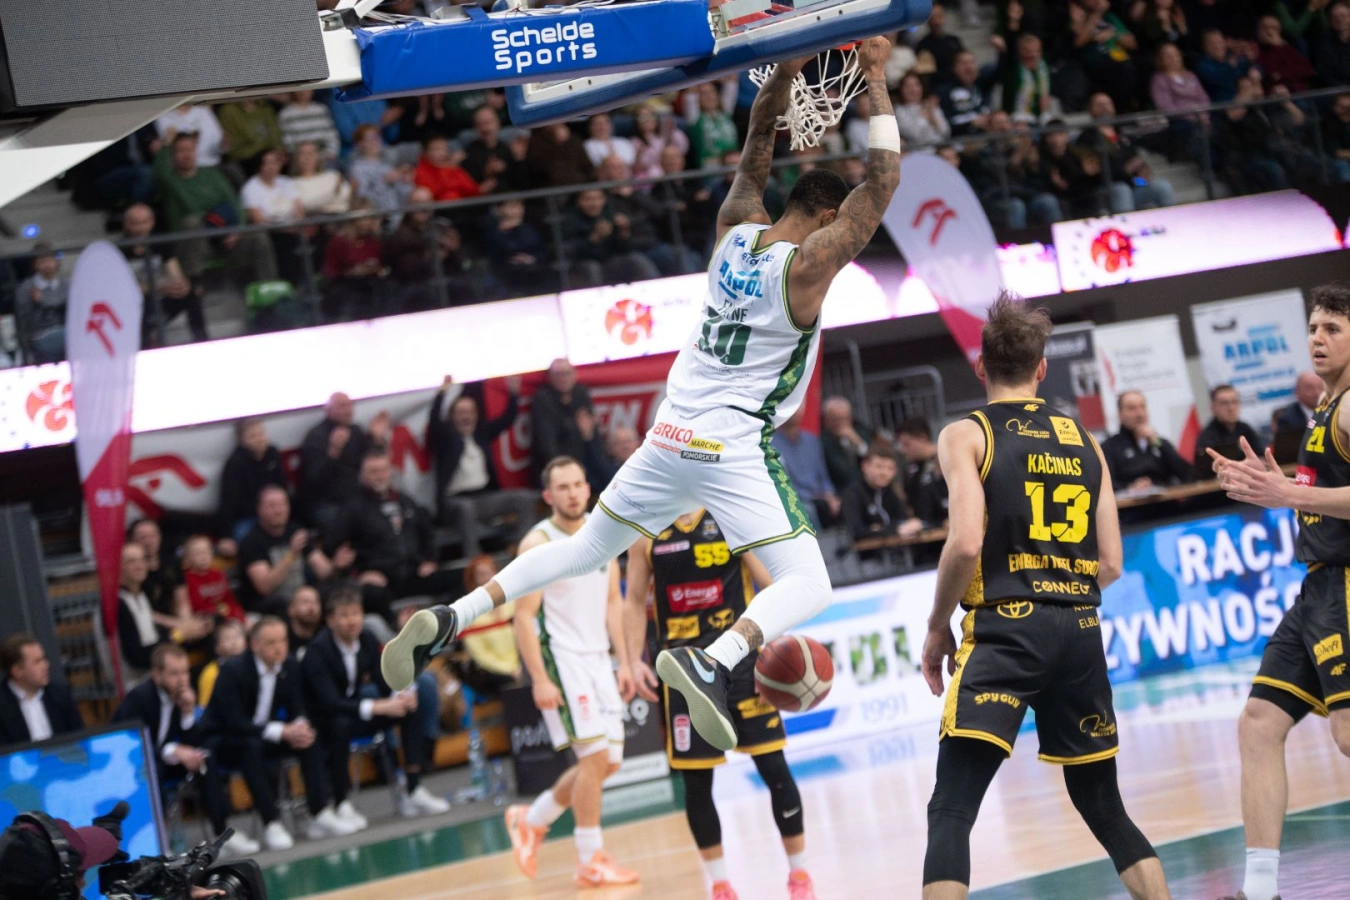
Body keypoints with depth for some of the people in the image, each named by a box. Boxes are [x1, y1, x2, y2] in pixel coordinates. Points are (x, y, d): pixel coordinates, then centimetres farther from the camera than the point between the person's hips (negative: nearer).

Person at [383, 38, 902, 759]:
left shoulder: (733, 230, 7)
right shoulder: (808, 264, -10)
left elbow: (757, 151, 21)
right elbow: (882, 186, -8)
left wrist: (786, 67, 17)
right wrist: (876, 82, -5)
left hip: (668, 438, 7)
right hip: (734, 449, -7)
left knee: (584, 550, 20)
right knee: (808, 586, -5)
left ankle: (448, 619, 5)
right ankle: (712, 662, -34)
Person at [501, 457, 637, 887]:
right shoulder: (538, 544, -12)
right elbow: (524, 616, -13)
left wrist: (623, 662, 7)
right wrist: (540, 680, -19)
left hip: (599, 658, 7)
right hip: (561, 658, -7)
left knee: (608, 762, 8)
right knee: (594, 755, -13)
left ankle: (531, 820, 27)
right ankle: (590, 861, -3)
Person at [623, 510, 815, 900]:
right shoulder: (646, 533, 4)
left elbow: (771, 585, -5)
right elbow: (636, 601, 10)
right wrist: (635, 660, -2)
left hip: (739, 655, -2)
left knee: (774, 767, -4)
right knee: (695, 781, 3)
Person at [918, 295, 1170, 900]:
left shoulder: (966, 435, 1)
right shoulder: (1084, 441, 15)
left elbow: (966, 543, -13)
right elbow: (1110, 565, 12)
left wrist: (937, 629, 1)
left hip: (1005, 630, -5)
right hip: (1081, 630, 5)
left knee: (951, 810, -10)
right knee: (1103, 807, 19)